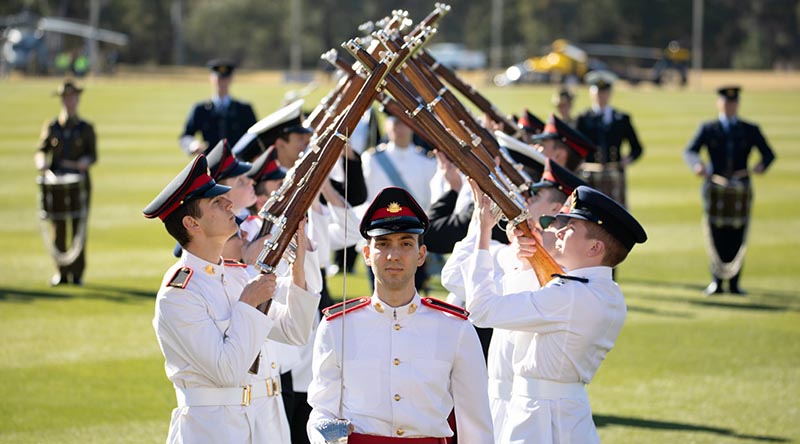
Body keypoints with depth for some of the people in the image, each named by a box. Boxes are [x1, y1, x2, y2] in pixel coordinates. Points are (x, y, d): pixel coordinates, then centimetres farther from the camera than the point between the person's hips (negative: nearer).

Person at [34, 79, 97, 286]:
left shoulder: (86, 128, 8)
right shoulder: (51, 127, 10)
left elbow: (93, 155, 5)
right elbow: (41, 151, 7)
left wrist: (85, 161, -18)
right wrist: (42, 162, -15)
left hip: (79, 183, -1)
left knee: (78, 227, -3)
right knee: (59, 227, 1)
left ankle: (77, 273, 2)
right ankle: (61, 272, 7)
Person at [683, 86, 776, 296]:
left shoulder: (750, 130, 8)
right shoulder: (707, 129, 6)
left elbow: (768, 154, 1)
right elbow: (689, 151, -6)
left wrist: (761, 165, -23)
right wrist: (697, 164, -29)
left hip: (741, 190, 1)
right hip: (715, 190, 0)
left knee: (737, 238, -1)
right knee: (716, 237, -2)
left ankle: (734, 283, 6)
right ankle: (717, 282, 8)